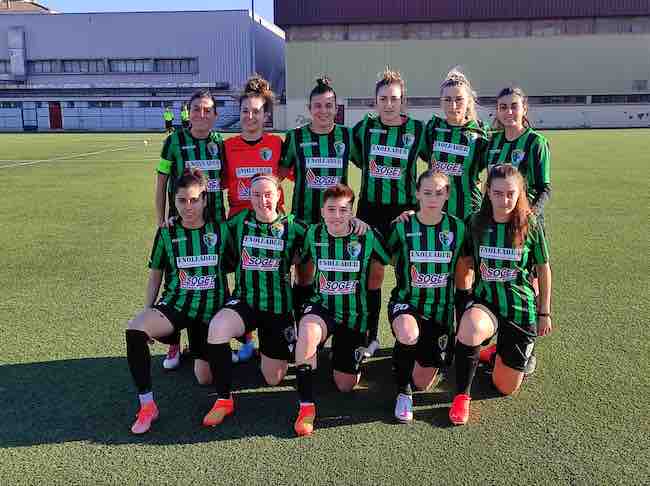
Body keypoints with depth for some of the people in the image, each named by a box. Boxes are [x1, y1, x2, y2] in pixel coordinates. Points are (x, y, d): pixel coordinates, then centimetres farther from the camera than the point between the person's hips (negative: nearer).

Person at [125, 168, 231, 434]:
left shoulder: (221, 230, -1)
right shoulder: (167, 233, 2)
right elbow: (155, 276, 10)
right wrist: (147, 312, 3)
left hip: (212, 307, 0)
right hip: (175, 303, 0)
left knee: (205, 378, 1)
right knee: (135, 329, -32)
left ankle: (201, 350, 38)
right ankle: (147, 404, -19)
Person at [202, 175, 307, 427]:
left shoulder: (293, 226, -5)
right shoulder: (239, 221, -1)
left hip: (279, 307, 0)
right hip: (244, 301, 1)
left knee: (273, 379, 6)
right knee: (216, 328, -34)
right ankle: (224, 400, -14)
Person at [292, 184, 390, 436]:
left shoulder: (366, 236, -12)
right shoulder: (313, 233, -7)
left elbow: (389, 260, 1)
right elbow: (301, 261, 11)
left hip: (355, 314, 0)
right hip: (322, 306, 0)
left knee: (345, 386, 6)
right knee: (307, 333, -38)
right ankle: (306, 406, -22)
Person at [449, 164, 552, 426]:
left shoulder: (531, 226, -6)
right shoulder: (477, 223, -4)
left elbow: (543, 270, 5)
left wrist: (544, 313, 8)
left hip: (521, 308, 0)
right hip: (485, 302, 0)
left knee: (506, 388, 6)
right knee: (470, 327, -40)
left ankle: (502, 353, 42)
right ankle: (462, 395, -16)